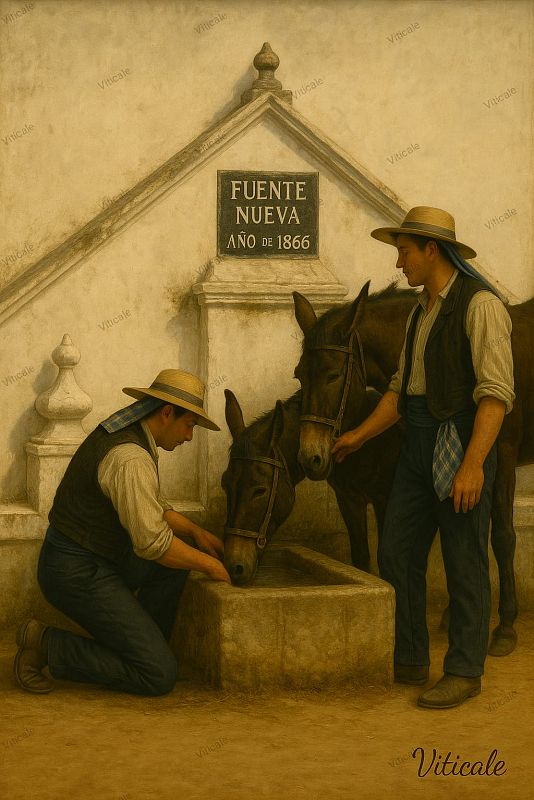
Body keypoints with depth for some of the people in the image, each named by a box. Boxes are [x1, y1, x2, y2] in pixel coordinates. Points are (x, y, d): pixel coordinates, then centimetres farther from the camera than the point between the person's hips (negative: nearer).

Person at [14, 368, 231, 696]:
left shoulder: (129, 436, 9)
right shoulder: (130, 458, -24)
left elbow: (154, 507, 23)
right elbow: (152, 543, -25)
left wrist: (196, 531, 10)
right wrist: (209, 564, -12)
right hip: (78, 574, -10)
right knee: (160, 675, -10)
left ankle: (144, 644, 15)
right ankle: (46, 644, -6)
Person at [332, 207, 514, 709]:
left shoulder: (478, 304, -12)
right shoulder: (420, 312, 16)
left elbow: (496, 392, -19)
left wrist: (473, 464, -26)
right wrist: (359, 436, 15)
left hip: (462, 442, -9)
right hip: (417, 446, 9)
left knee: (464, 562, -1)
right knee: (397, 554, 9)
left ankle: (464, 672, 7)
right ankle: (408, 661, 19)